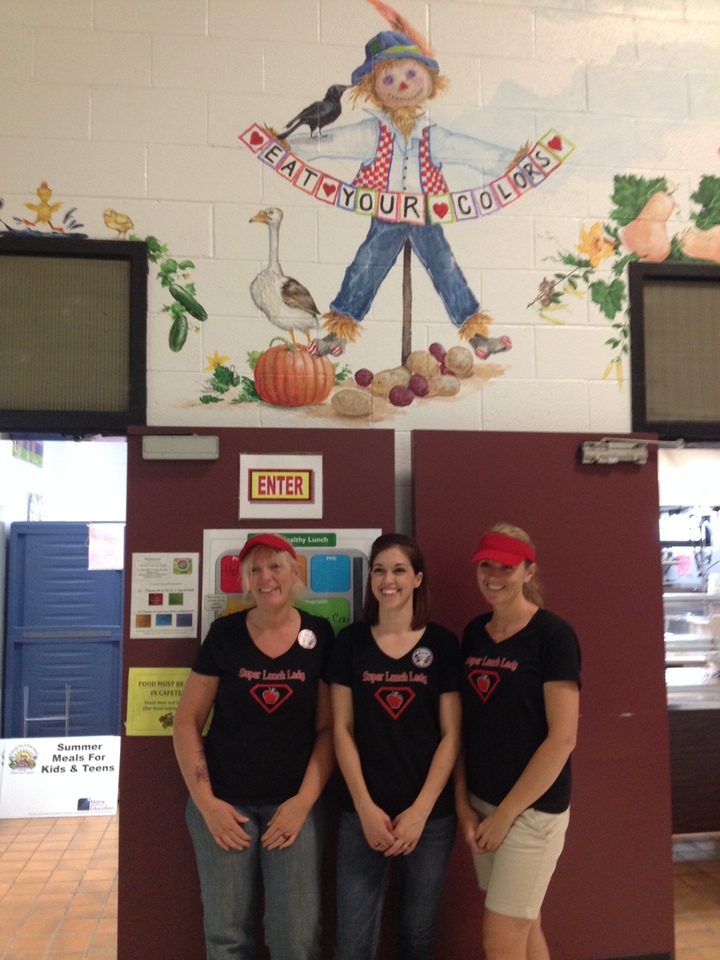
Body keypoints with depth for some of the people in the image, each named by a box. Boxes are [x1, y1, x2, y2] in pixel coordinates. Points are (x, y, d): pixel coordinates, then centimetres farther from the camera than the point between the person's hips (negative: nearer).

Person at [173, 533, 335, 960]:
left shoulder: (320, 636, -3)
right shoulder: (225, 634, -4)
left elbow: (328, 726, 0)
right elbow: (187, 722, 0)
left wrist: (304, 800, -8)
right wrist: (205, 800, -6)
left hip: (294, 804, 0)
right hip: (223, 803, 0)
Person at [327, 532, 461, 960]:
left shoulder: (443, 644, -3)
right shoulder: (351, 641, -1)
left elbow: (451, 734, -3)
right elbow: (342, 729, -1)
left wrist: (420, 810, -10)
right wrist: (365, 807, -8)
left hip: (432, 815, 0)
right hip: (364, 813, 0)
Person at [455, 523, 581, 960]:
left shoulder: (553, 634, -14)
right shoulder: (473, 633, 5)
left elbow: (562, 737, -16)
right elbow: (465, 724, 8)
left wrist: (506, 812, -14)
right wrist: (464, 804, 1)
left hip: (533, 808, -6)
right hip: (483, 804, 6)